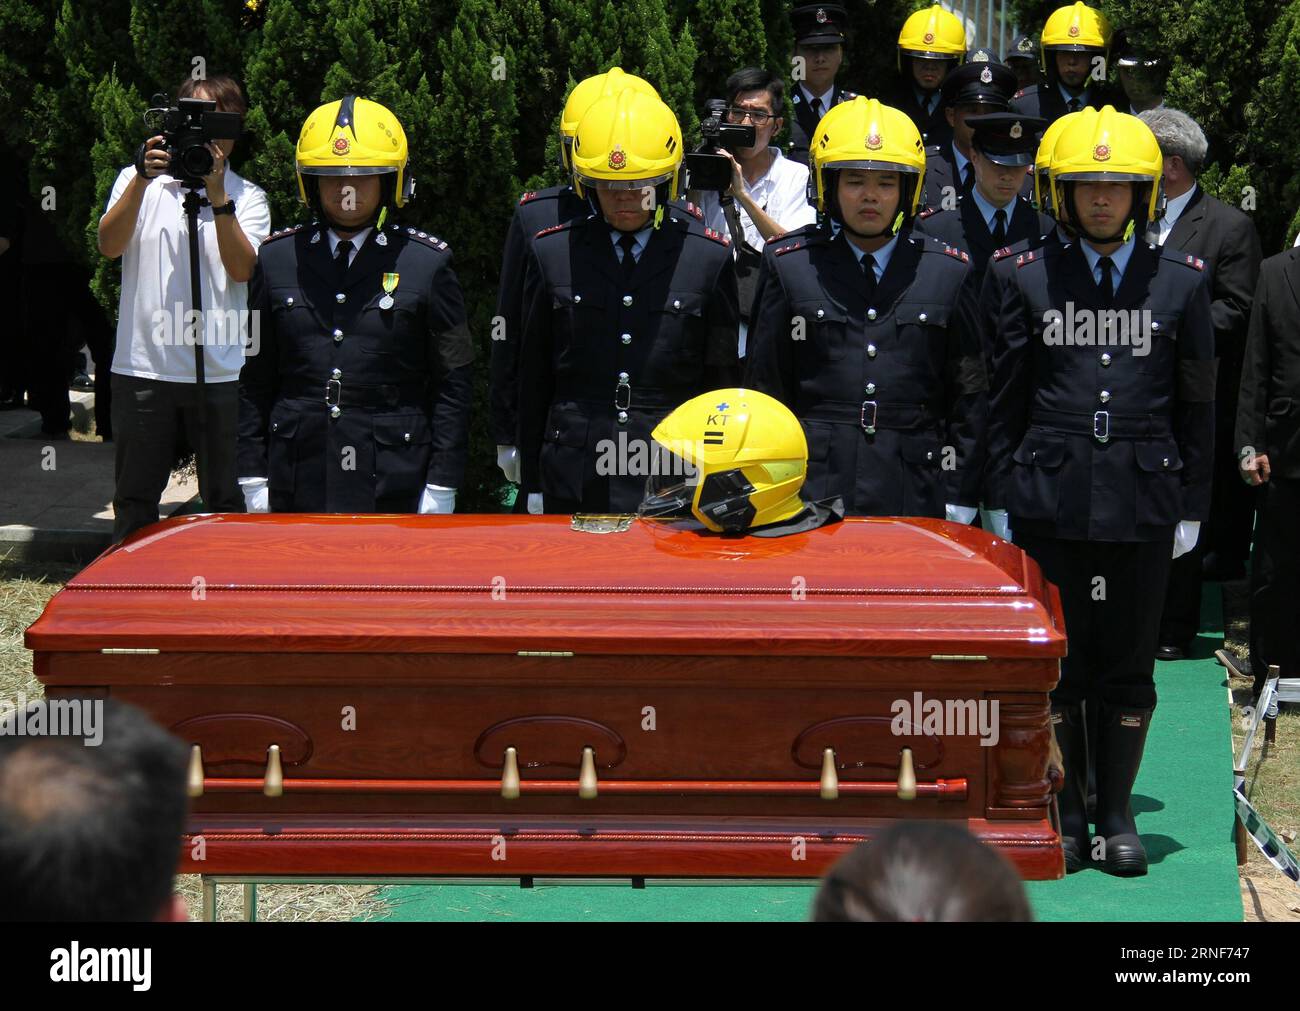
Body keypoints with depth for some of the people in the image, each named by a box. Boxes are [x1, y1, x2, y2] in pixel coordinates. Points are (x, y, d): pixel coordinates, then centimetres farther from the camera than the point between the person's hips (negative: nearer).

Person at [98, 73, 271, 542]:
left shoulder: (247, 197, 7)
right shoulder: (138, 180, 8)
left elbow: (242, 268, -8)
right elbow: (109, 245, -8)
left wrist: (216, 194, -15)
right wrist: (144, 178, -18)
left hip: (220, 373, 0)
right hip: (143, 366, 0)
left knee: (227, 503, 4)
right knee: (134, 504, 7)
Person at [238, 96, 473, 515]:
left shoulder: (428, 264, 2)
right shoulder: (277, 259, 9)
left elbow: (451, 386, 2)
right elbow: (255, 382, 12)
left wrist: (441, 489, -3)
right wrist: (253, 480, 7)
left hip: (393, 484, -2)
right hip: (298, 487, 2)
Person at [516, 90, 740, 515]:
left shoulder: (710, 257, 3)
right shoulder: (551, 253, 6)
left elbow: (722, 380, 7)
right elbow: (533, 380, 10)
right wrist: (533, 484, 9)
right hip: (574, 488, 1)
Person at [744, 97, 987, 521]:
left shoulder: (949, 273, 9)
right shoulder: (789, 267, 6)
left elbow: (968, 398, 10)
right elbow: (764, 387, 8)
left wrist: (959, 503, 5)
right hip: (811, 494, -1)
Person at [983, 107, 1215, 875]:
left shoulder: (1182, 282, 5)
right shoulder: (1031, 279, 4)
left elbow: (1197, 405, 8)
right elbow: (1005, 401, 7)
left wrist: (1191, 508, 5)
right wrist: (1003, 498, 4)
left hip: (1143, 504, 0)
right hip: (1051, 499, 0)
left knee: (1128, 666, 6)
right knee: (1055, 663, 4)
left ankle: (1118, 817, 18)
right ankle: (1065, 817, 17)